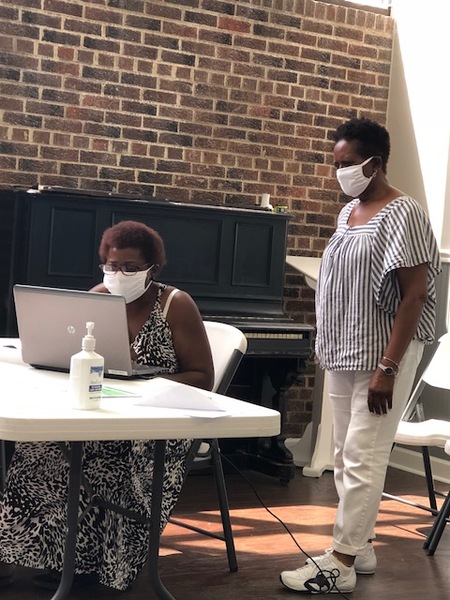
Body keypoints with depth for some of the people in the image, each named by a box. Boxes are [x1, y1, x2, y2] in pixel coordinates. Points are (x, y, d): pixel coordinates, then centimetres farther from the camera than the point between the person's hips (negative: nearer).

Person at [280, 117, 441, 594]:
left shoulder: (402, 214, -14)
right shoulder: (348, 212, 11)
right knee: (346, 456, 13)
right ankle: (359, 547, 24)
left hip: (380, 357, -9)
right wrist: (326, 347, 15)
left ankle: (340, 564, 2)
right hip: (343, 354, 9)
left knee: (363, 458, -4)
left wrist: (387, 368, -22)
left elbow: (415, 295, -18)